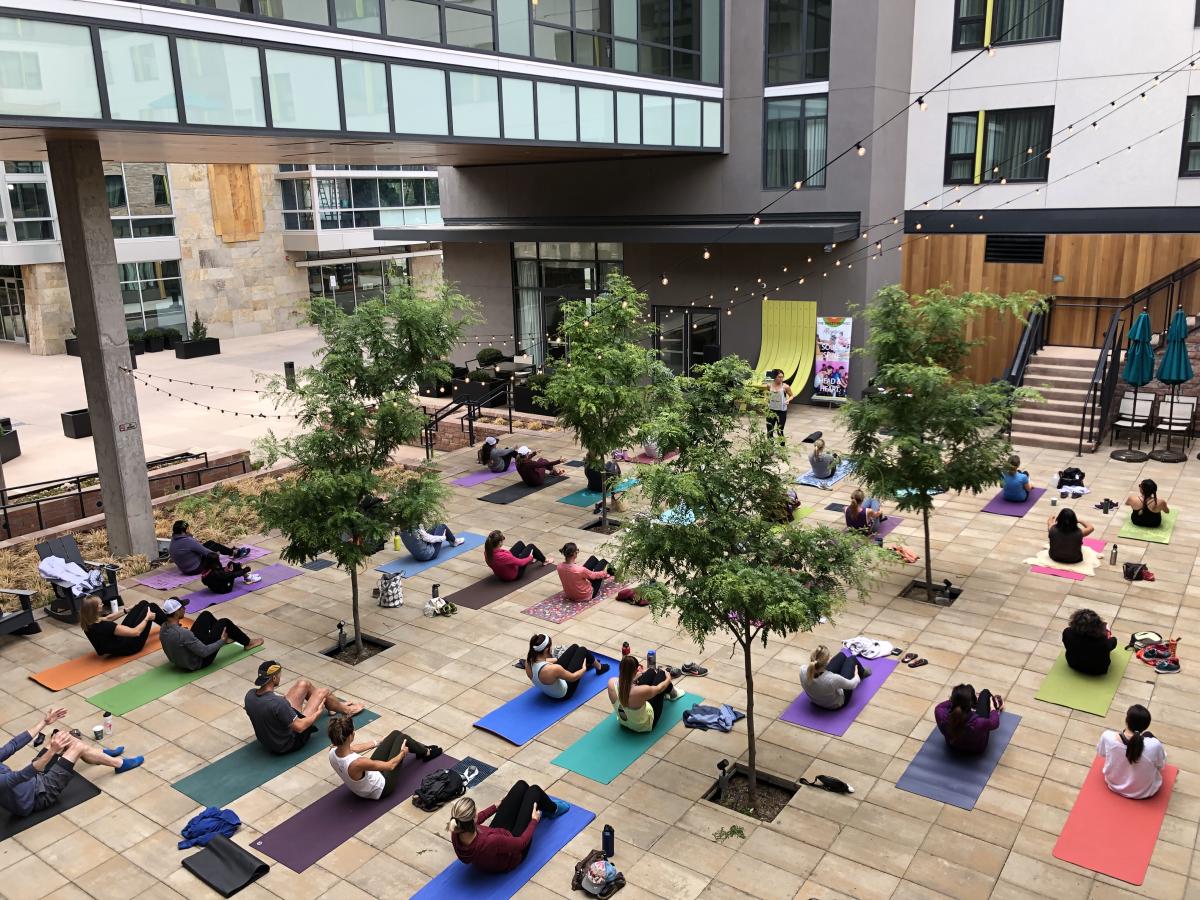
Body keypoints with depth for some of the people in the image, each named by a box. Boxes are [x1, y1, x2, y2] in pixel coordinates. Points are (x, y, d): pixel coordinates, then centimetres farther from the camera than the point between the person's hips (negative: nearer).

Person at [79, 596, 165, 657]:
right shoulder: (104, 626, -36)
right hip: (129, 647, -8)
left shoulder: (88, 623, -11)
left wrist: (128, 609, 18)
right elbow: (136, 632, -29)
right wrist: (147, 618, -13)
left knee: (144, 604, 12)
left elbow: (108, 618, 11)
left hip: (120, 640, 8)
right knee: (152, 607, -1)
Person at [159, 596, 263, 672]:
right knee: (225, 622, -4)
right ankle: (248, 643, 19)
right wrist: (222, 641, -15)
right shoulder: (183, 634, -36)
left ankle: (225, 637, 37)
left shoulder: (164, 627, -9)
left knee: (206, 615, 12)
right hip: (198, 663, -8)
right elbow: (204, 652, -29)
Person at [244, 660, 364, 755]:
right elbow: (299, 727, -27)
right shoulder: (277, 704, -37)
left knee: (304, 683, 13)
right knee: (323, 692, 3)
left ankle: (334, 705, 39)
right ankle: (346, 710, 34)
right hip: (290, 743, -7)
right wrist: (317, 713, -9)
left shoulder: (249, 695, -15)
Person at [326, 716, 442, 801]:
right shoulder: (356, 763, -42)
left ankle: (422, 748, 42)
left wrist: (377, 742, 18)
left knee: (395, 734, 11)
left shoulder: (332, 752, -20)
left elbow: (354, 748, 4)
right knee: (402, 737, 4)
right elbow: (389, 766, -25)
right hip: (381, 789, -7)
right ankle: (427, 753, 35)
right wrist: (403, 753, -4)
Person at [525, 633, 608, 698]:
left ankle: (590, 662, 50)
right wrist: (584, 669, -1)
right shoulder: (552, 669, -41)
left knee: (575, 647, 15)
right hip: (563, 694, -6)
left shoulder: (529, 661, -22)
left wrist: (556, 659, 20)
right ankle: (599, 668, 38)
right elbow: (573, 677, -22)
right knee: (582, 650, 6)